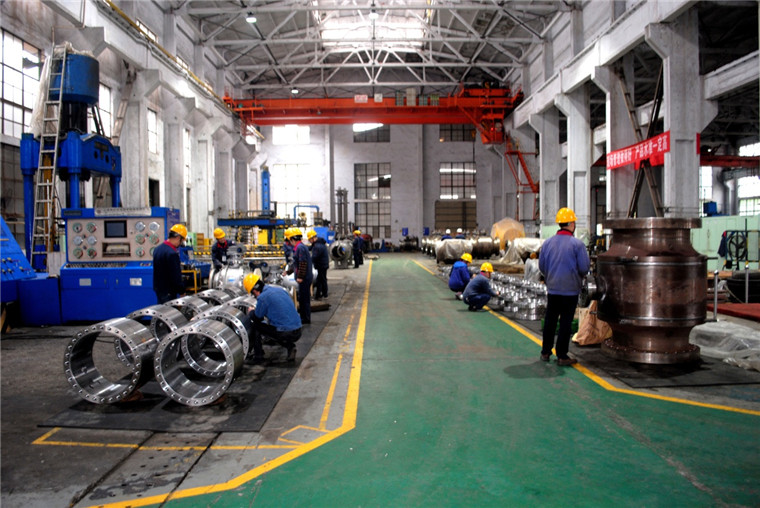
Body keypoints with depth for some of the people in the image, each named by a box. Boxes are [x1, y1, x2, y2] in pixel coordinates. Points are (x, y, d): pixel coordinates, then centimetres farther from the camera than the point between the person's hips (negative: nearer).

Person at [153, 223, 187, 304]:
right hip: (168, 292, -10)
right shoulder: (172, 253, -22)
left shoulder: (158, 249, 8)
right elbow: (176, 276, -20)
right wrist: (182, 291, -10)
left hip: (158, 288, 10)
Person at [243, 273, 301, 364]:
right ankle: (290, 346, 15)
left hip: (285, 334, -7)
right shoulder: (280, 289, 12)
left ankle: (258, 357, 14)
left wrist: (251, 311, 23)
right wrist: (257, 309, 33)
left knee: (254, 325, 9)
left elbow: (257, 318, 2)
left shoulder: (263, 297, -11)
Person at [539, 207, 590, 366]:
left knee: (550, 320, 14)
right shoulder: (577, 244, -12)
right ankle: (562, 356, 8)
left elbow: (541, 265, 6)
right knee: (566, 322, 3)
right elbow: (584, 267, -12)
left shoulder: (547, 243, 1)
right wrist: (579, 276, 10)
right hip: (570, 289, -4)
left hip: (552, 288, 4)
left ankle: (545, 352, 22)